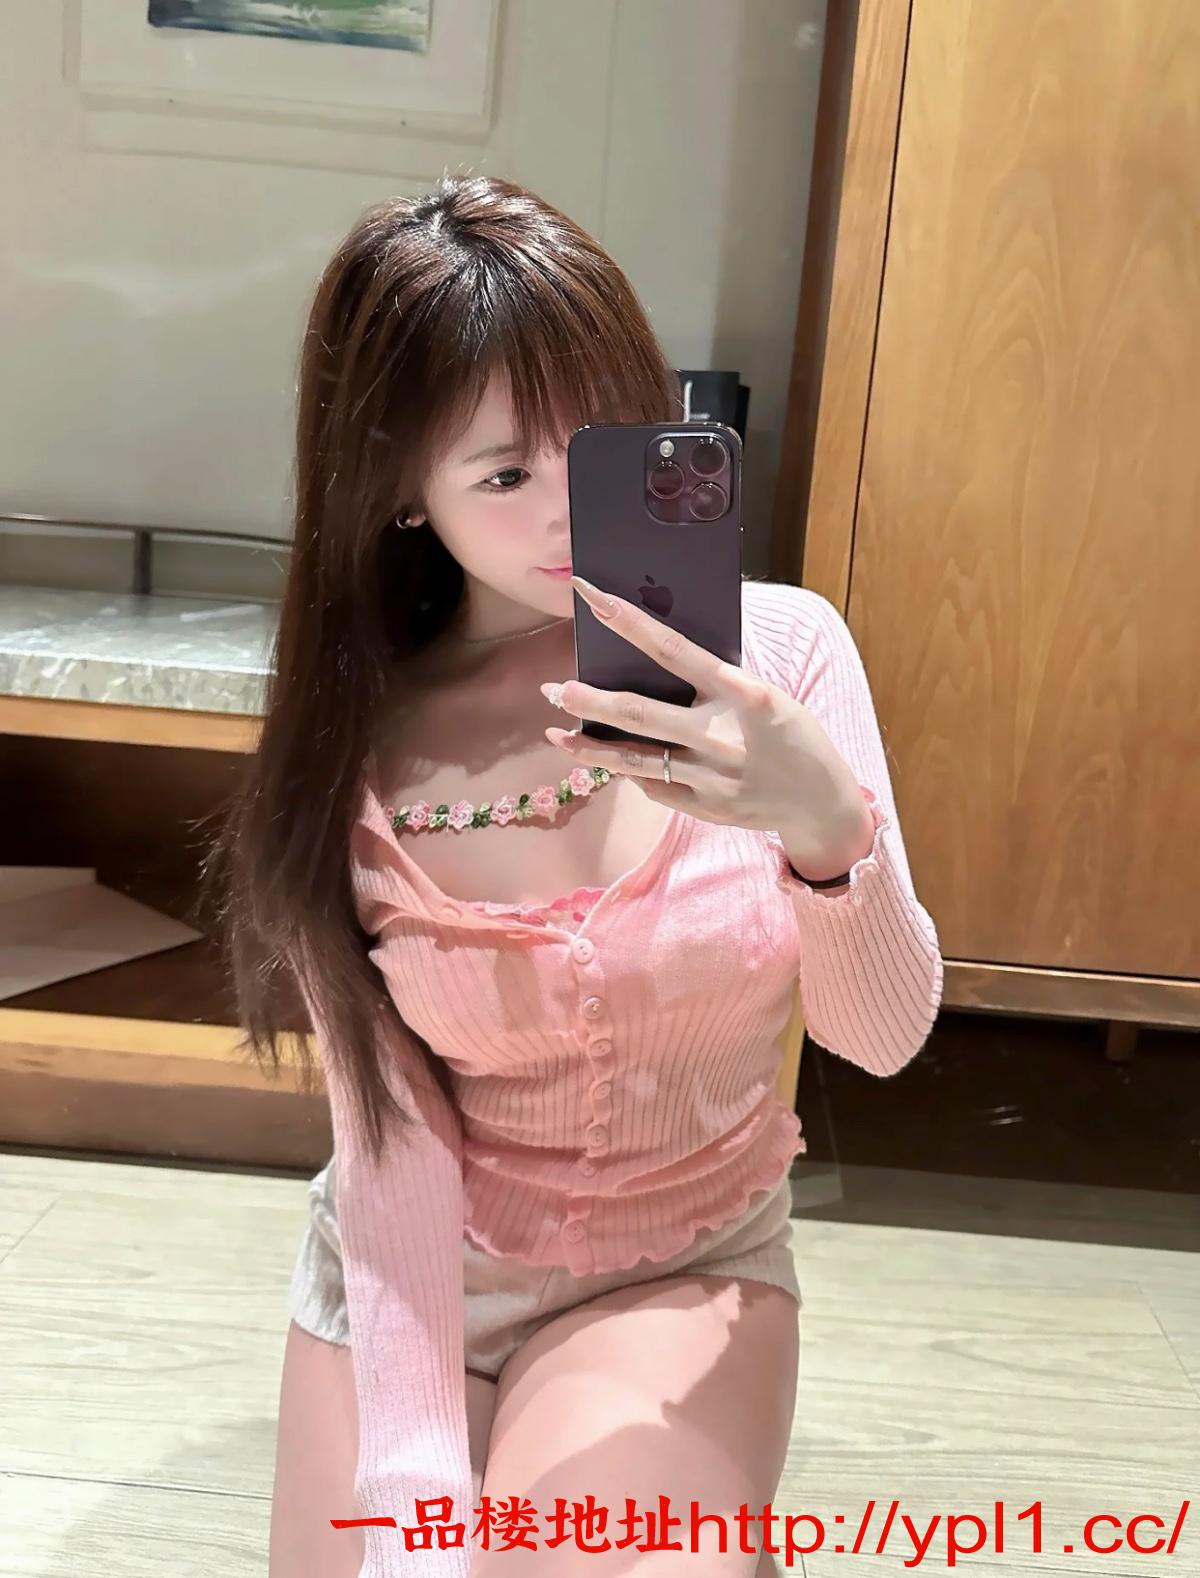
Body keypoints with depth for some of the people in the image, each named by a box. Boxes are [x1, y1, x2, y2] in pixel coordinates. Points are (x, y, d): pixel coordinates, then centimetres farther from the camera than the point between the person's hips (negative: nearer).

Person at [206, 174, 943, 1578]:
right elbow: (392, 1143, -14)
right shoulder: (355, 753, -14)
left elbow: (884, 1036, -16)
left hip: (687, 1266, -1)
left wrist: (826, 821, -37)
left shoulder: (778, 648, -16)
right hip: (409, 1280, 2)